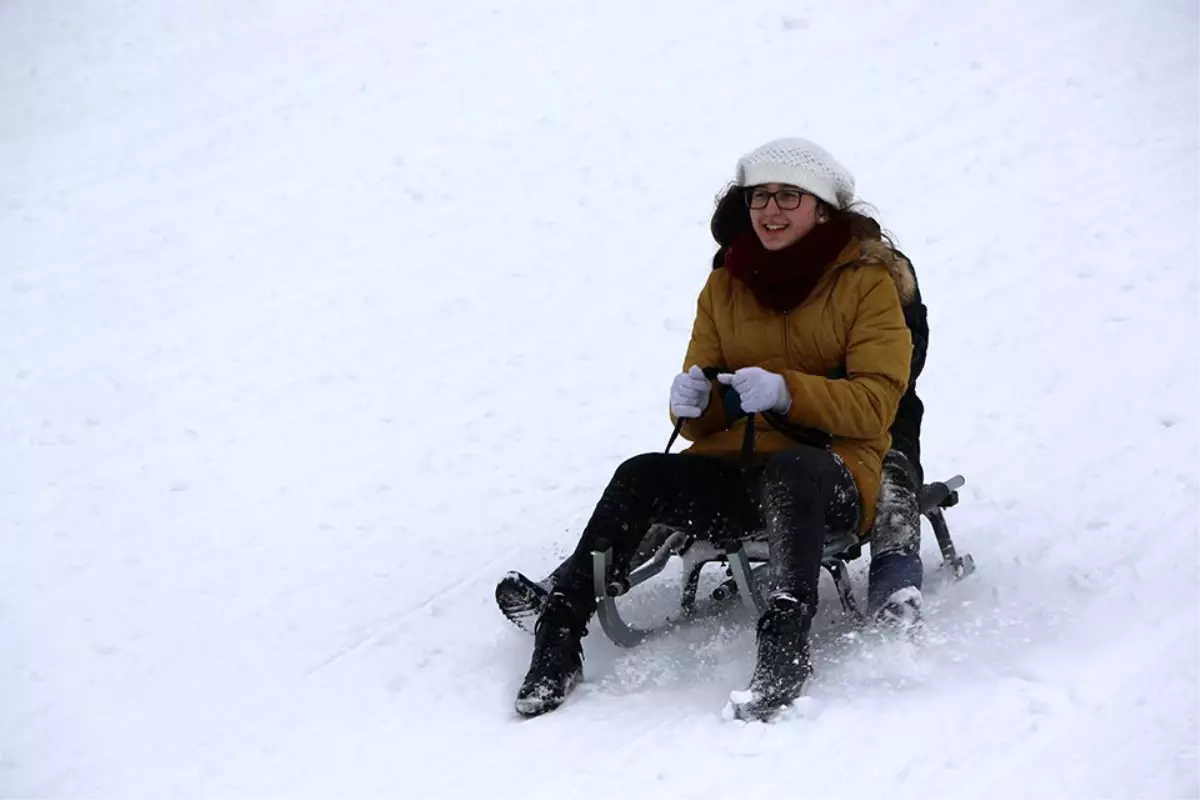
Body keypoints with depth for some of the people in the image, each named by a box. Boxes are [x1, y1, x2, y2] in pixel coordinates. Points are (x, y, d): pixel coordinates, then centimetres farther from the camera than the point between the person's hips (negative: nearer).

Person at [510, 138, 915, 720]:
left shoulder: (869, 283, 3)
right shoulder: (726, 286, 16)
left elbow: (874, 404, -8)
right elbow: (705, 422, 16)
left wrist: (787, 391, -24)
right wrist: (693, 403, -9)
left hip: (831, 477, -4)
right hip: (731, 473, 4)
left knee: (789, 468, -39)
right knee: (641, 477, -25)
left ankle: (784, 642, -49)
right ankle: (559, 633, -26)